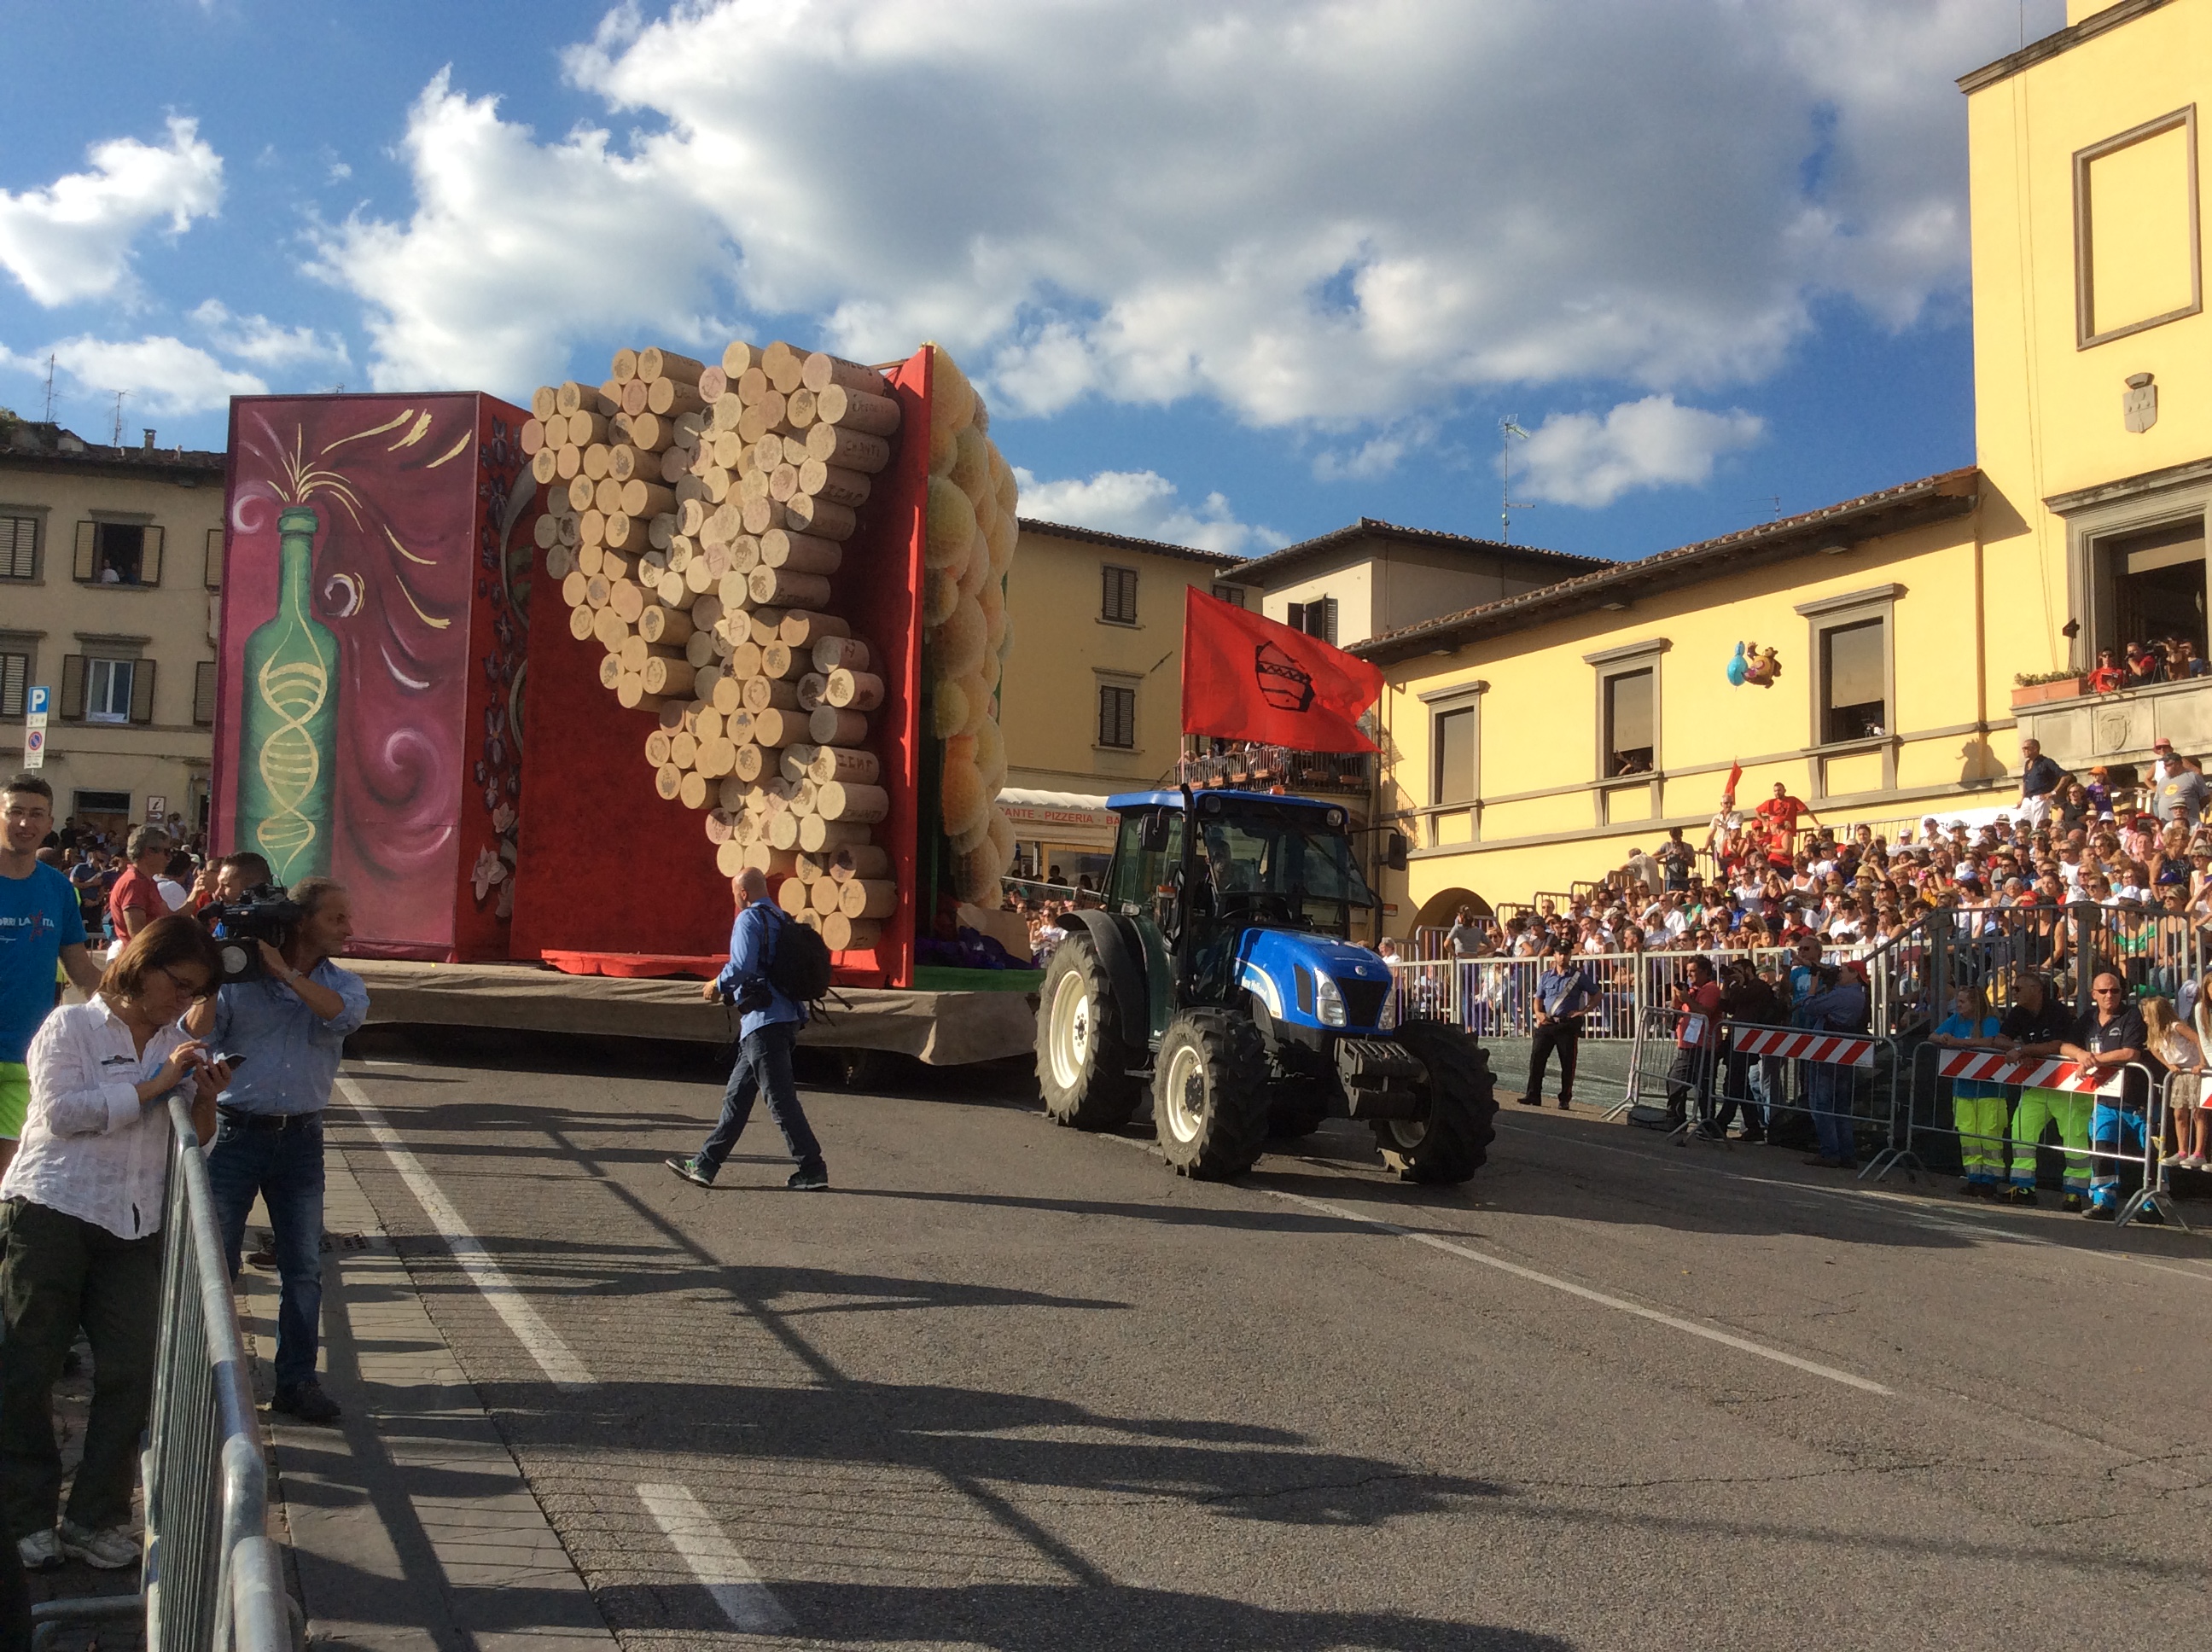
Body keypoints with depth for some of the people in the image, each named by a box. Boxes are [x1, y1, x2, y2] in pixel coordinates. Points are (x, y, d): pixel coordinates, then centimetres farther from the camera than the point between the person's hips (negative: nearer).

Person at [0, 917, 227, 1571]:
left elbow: (195, 1137, 18)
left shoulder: (177, 1041, 16)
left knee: (129, 1370, 0)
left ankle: (96, 1516, 11)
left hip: (135, 1225, 5)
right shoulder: (73, 1026, -1)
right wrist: (154, 1084, -16)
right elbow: (61, 1112, -15)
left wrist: (206, 1097, -3)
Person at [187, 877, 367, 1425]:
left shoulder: (343, 984, 5)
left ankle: (296, 1380, 16)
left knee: (304, 1269, 6)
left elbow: (345, 1014, -18)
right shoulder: (237, 978, -2)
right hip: (234, 1131, -2)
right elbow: (194, 1039, -10)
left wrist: (284, 971, -20)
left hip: (301, 1138, 3)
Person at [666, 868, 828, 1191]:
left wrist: (717, 985, -4)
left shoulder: (749, 919, -8)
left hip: (764, 1020, -10)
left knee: (780, 1099, -6)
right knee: (737, 1095, 12)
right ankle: (704, 1165, 17)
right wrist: (731, 989, 26)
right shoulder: (782, 920, 18)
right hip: (786, 1017, 10)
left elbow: (742, 965, -21)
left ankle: (813, 1170, -4)